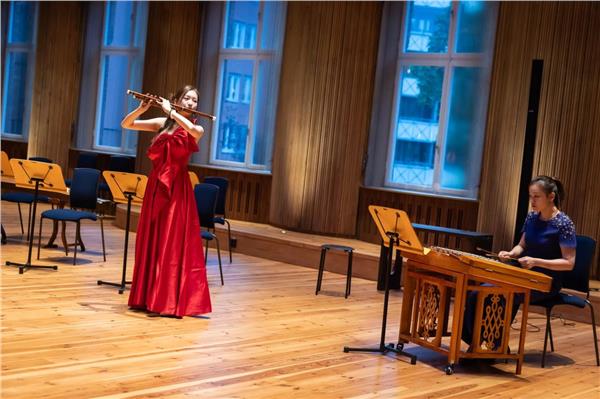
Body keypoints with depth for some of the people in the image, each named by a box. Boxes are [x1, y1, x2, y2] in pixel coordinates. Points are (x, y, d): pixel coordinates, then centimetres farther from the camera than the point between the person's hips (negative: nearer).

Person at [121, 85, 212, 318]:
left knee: (173, 244, -6)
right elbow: (126, 124, 9)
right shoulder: (161, 124, 10)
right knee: (150, 242, 8)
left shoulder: (196, 129, 1)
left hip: (177, 189, -4)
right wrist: (142, 109, -7)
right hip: (156, 185, 4)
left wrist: (170, 110, -14)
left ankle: (170, 302, -2)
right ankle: (148, 297, 17)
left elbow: (191, 129, -24)